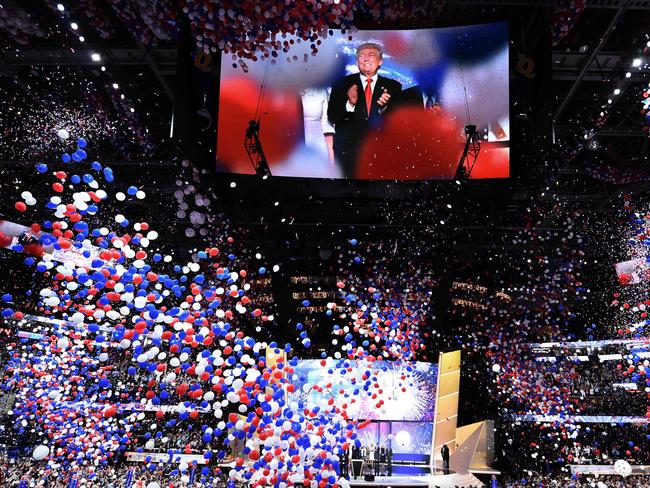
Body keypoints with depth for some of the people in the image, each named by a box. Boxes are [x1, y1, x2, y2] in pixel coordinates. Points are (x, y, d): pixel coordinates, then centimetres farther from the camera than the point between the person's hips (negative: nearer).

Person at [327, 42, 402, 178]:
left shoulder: (393, 87, 7)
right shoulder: (342, 84, 6)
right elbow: (332, 117, -2)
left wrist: (384, 107, -18)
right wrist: (350, 104, -19)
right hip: (348, 152, 0)